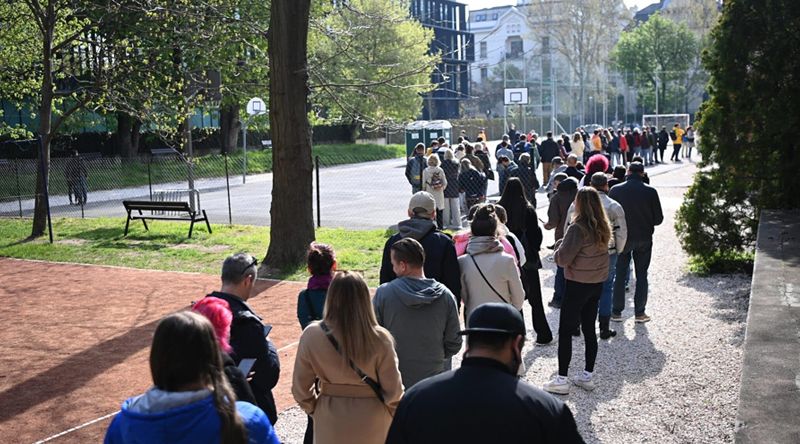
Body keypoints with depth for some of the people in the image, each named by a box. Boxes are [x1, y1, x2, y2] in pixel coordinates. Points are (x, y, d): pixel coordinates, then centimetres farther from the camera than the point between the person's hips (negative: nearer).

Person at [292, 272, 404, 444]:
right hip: (372, 426, -1)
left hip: (331, 426, 1)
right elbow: (393, 389, -13)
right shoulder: (379, 338, -19)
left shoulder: (312, 335, -15)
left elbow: (300, 387, -7)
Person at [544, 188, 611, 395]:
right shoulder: (602, 227, 3)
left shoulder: (578, 228, -21)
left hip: (578, 285, -7)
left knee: (565, 331, 1)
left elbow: (562, 259, -20)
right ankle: (588, 376, 23)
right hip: (597, 283, 8)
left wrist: (559, 249, 1)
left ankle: (562, 380, 4)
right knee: (589, 329, 15)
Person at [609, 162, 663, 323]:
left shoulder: (615, 190, -9)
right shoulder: (650, 191, -11)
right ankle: (640, 312, 12)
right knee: (642, 275, 10)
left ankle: (617, 312, 13)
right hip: (644, 239, 0)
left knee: (620, 274, 10)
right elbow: (658, 219, -6)